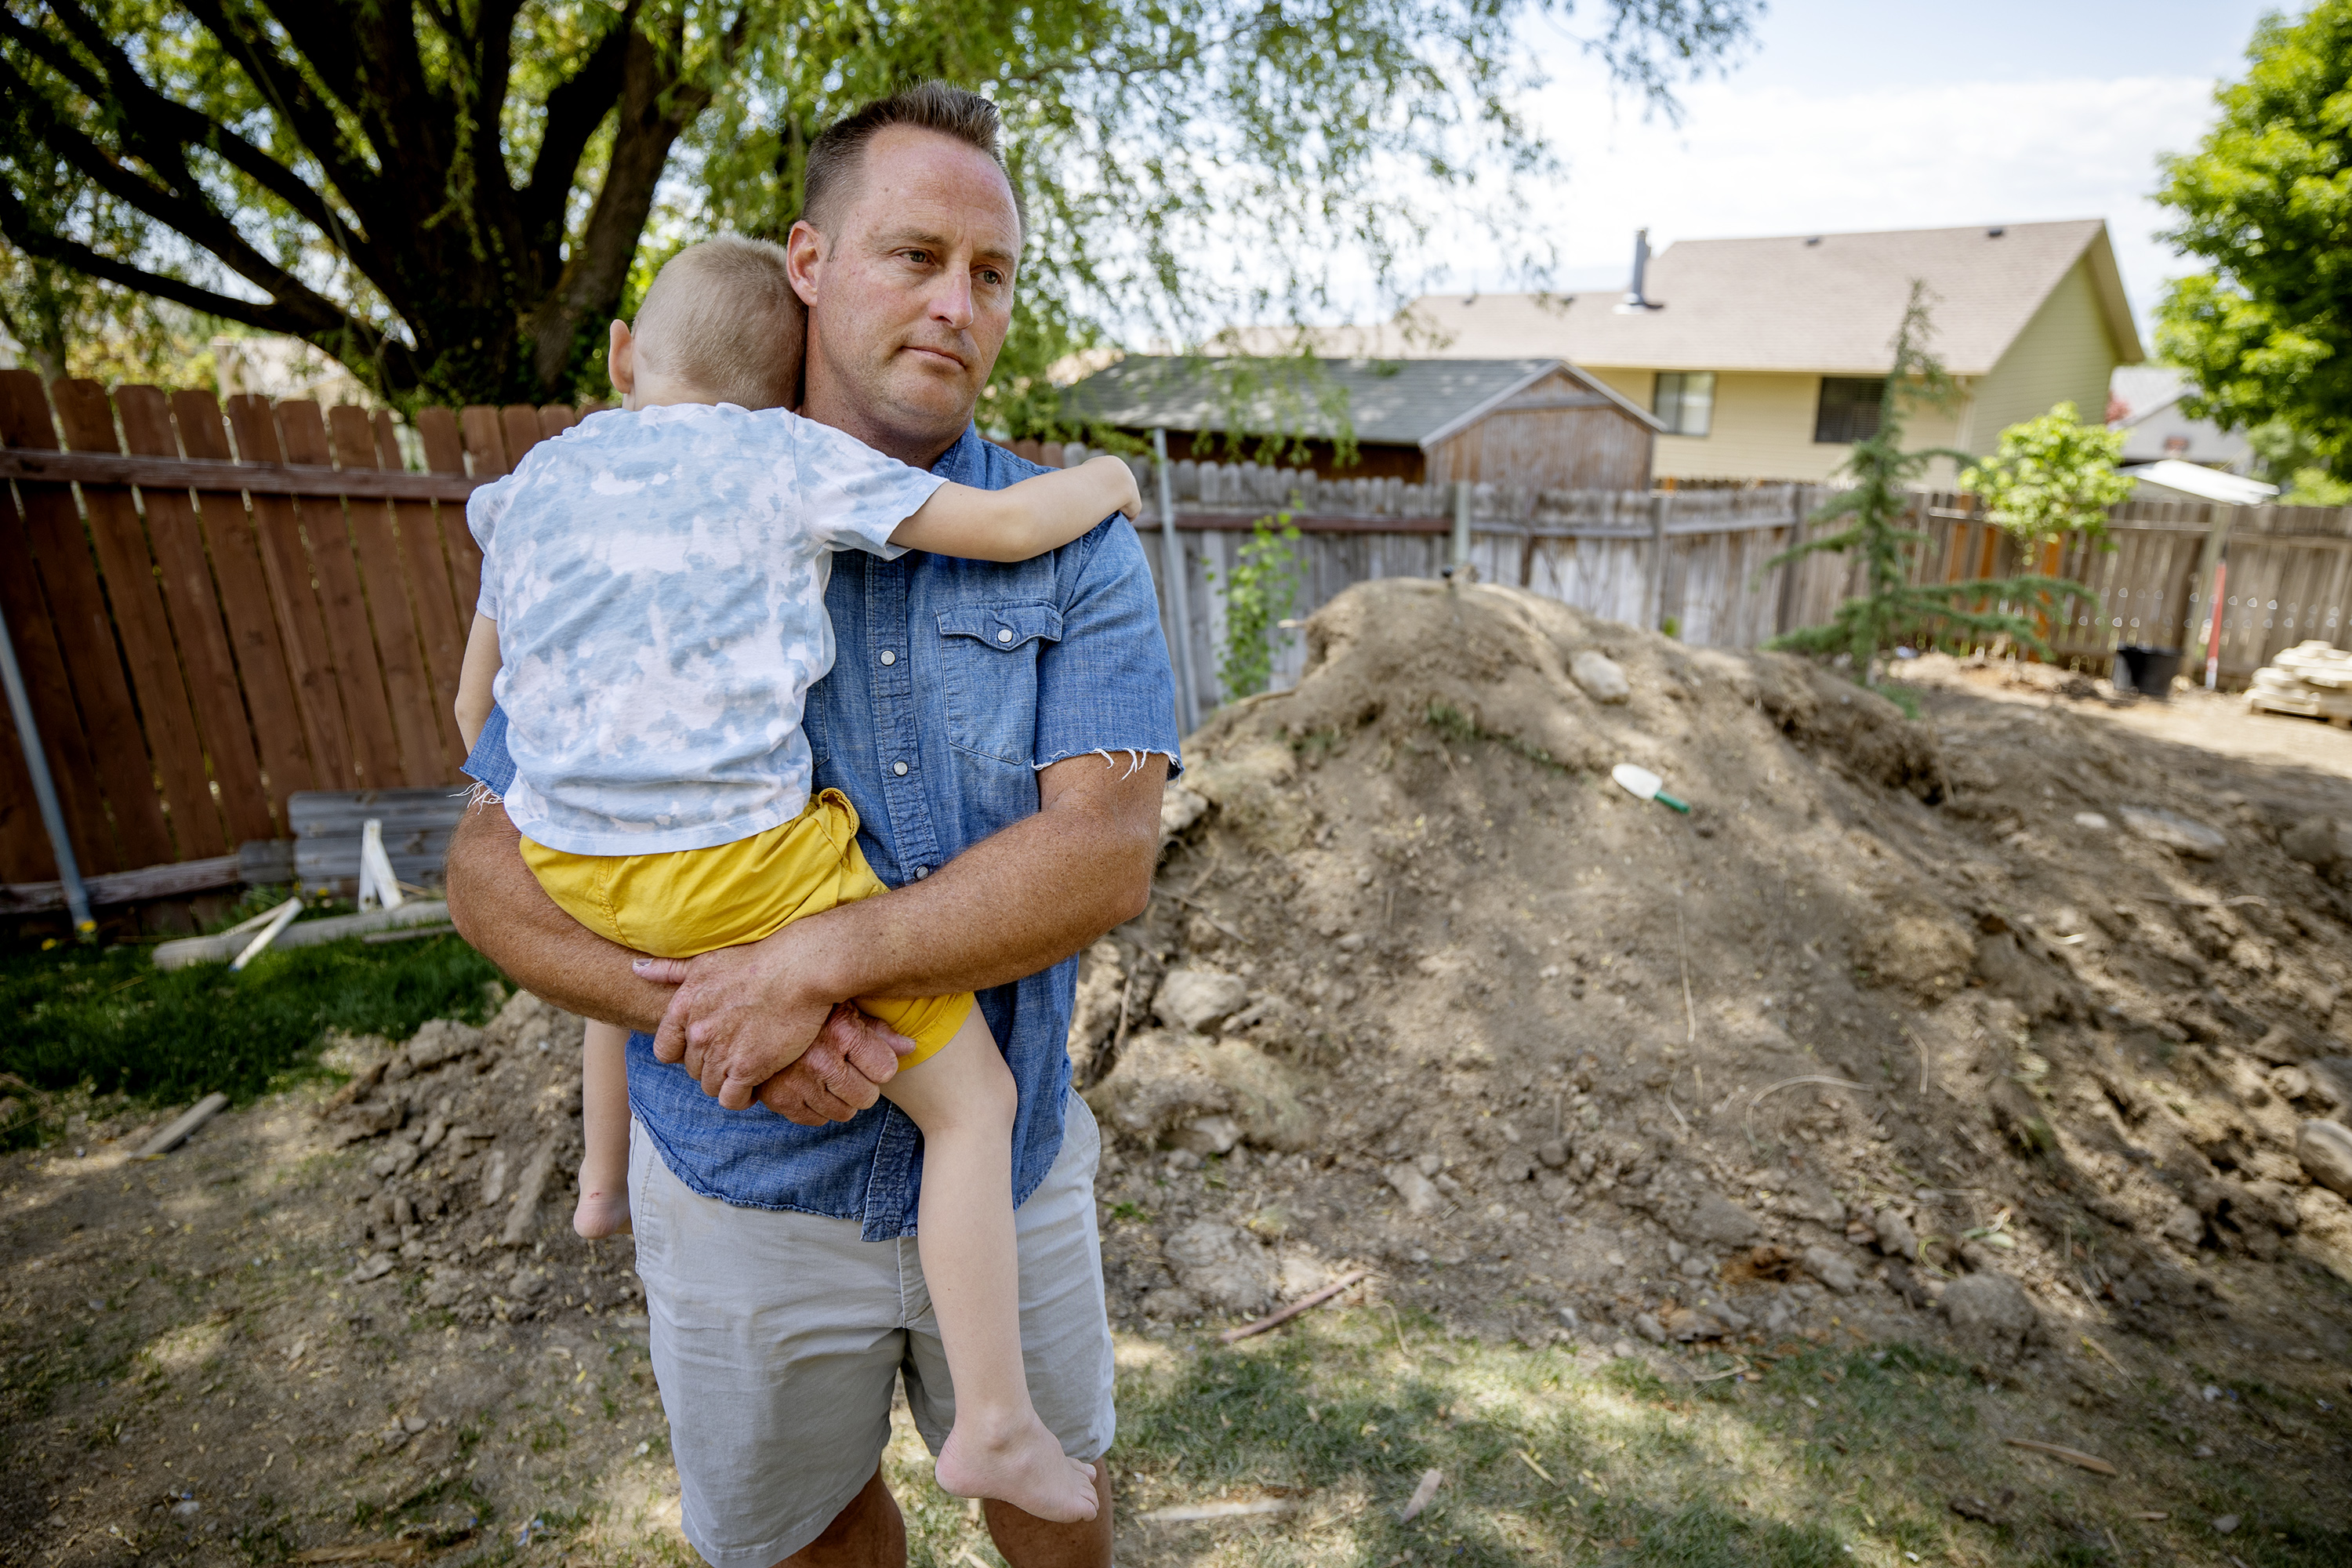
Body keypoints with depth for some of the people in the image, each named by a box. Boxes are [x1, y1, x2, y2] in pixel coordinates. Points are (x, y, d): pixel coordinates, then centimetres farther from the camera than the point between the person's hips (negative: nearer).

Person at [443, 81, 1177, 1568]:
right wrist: (693, 1008, -22)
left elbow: (1107, 853, -21)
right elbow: (494, 861, -5)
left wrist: (813, 961, -28)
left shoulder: (1072, 544, -9)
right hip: (744, 1183, 1)